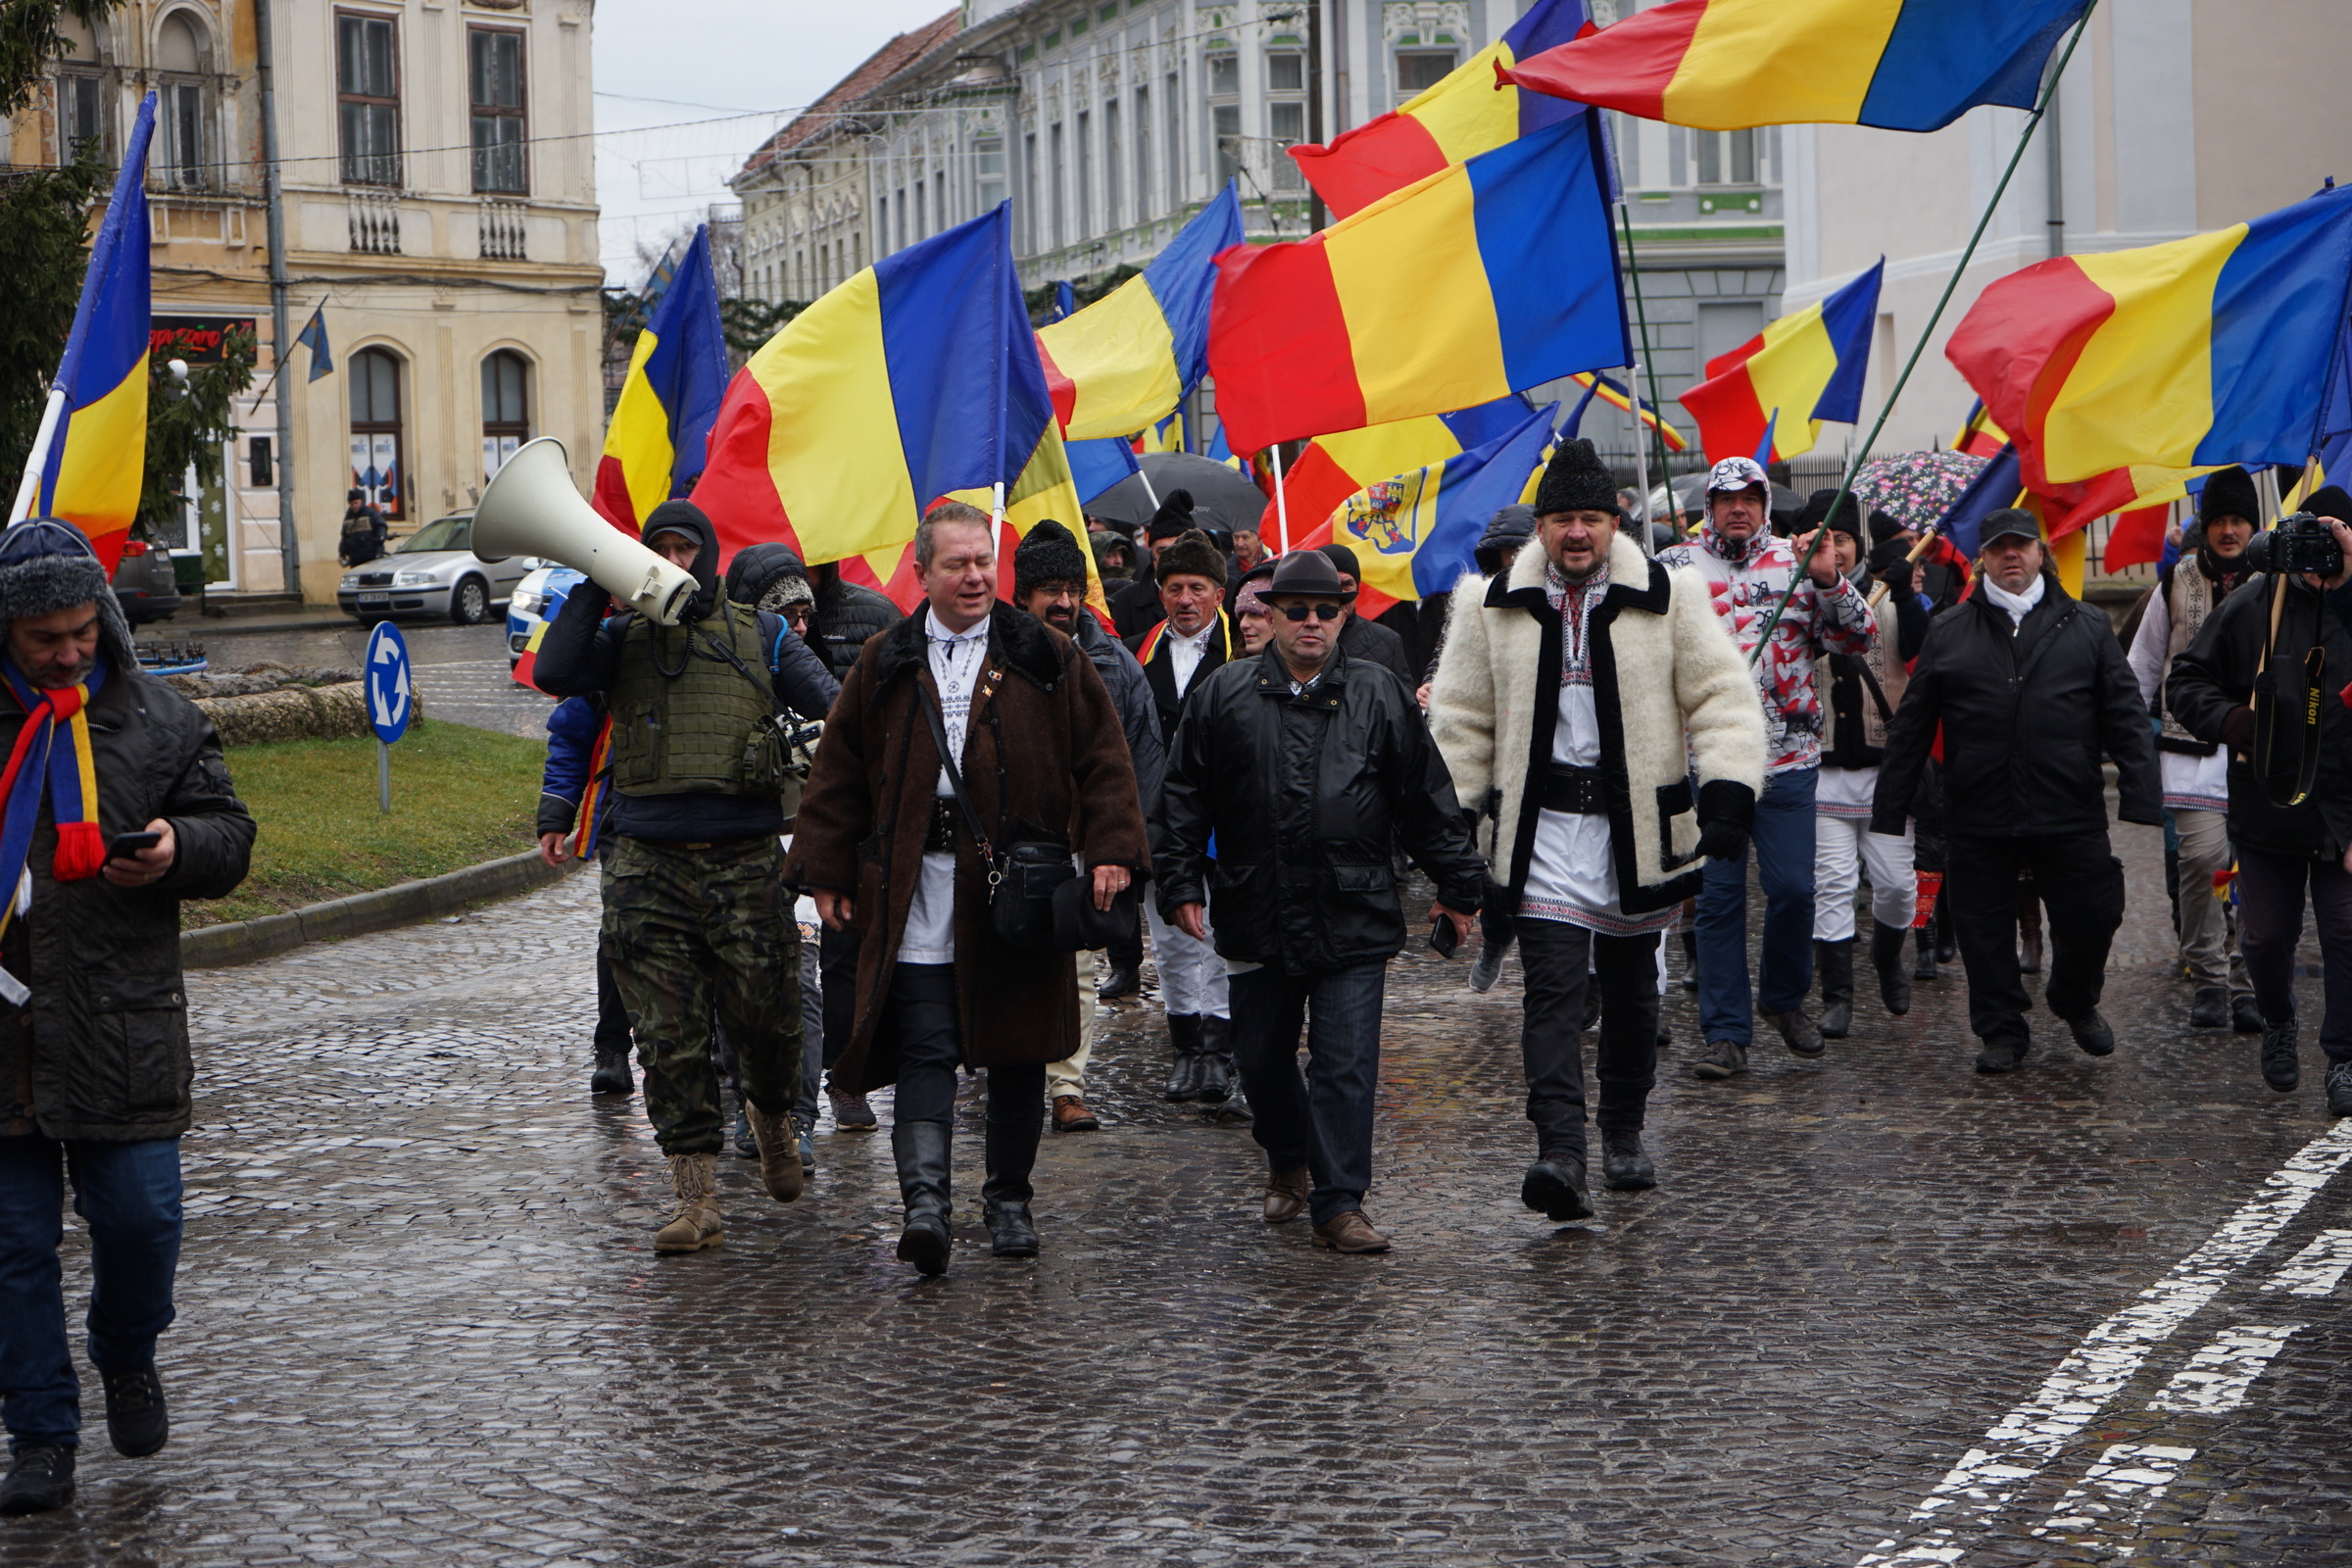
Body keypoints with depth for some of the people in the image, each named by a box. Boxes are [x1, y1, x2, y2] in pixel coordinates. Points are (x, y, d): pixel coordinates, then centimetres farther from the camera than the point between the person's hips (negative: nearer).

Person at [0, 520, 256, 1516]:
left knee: (141, 1216, -2)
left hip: (124, 1030, 0)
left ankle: (127, 1357, 29)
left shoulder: (161, 722, 6)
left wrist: (178, 847, -12)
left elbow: (230, 839, 9)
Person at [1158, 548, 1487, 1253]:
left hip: (1353, 919, -2)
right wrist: (1181, 882, 2)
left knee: (1346, 1063, -7)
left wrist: (1457, 883, 10)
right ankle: (1287, 1165, 38)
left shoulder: (1380, 696, 5)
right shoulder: (1224, 695, 5)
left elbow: (1426, 799, 9)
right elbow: (1184, 797, 8)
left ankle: (1339, 1202, -3)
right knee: (1262, 1057, 13)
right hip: (1256, 917, 2)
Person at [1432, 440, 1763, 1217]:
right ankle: (1559, 1153, -21)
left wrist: (1728, 788, -15)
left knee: (1631, 988, 13)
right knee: (1552, 990, -12)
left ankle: (1623, 1132, 30)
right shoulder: (1493, 607, 3)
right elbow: (1461, 718, 8)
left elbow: (1720, 695, -2)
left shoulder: (1668, 596, 0)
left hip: (1638, 826, 1)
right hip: (1543, 829, -1)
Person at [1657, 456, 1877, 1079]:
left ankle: (1784, 999, 25)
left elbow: (1861, 638, 2)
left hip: (1788, 757, 1)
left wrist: (1828, 579, -12)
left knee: (1793, 888, -1)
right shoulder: (1676, 567, 5)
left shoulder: (1796, 563, 7)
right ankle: (1726, 1034, 6)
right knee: (1719, 895, 1)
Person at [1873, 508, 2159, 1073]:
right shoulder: (1947, 633, 10)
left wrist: (2140, 794, -3)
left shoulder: (2088, 627, 10)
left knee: (2092, 915, 2)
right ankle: (2002, 1032, 18)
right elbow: (1911, 725, 10)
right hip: (1977, 819, 0)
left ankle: (2077, 1003, 30)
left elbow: (2125, 715, 7)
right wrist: (1889, 808, 6)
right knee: (1984, 929, 3)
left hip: (2070, 814, 0)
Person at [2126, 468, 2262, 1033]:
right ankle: (2208, 979, -2)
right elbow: (2143, 665, 16)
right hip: (2193, 745, 0)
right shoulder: (2176, 583, 7)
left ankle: (2247, 982, 8)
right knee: (2201, 855, -13)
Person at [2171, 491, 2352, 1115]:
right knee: (2267, 935, 11)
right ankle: (2277, 1022, 39)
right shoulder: (2252, 606, -1)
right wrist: (2231, 720, -12)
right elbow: (2185, 682, 5)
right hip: (2265, 805, 2)